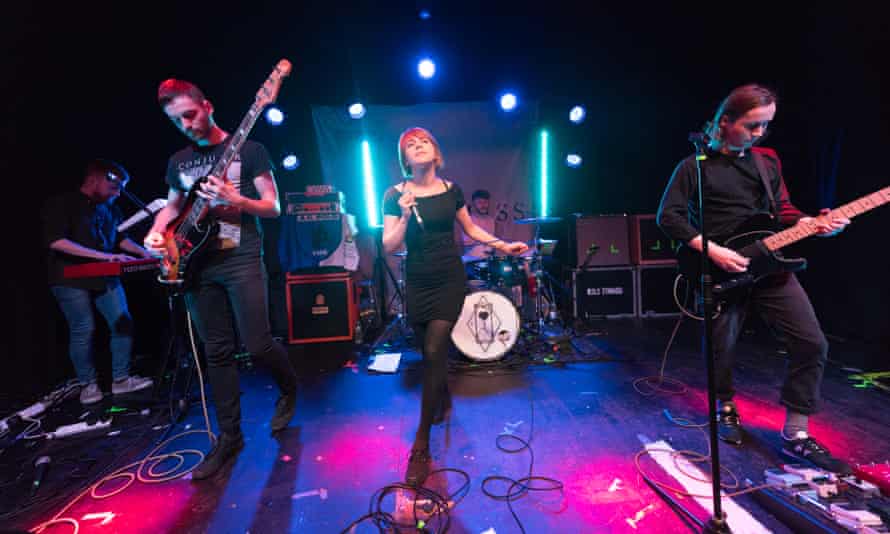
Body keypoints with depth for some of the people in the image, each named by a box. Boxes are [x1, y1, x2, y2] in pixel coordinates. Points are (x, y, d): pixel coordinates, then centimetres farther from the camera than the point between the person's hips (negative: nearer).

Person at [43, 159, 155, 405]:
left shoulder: (110, 209, 8)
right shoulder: (61, 204, -9)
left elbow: (120, 237, 21)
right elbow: (56, 241, -22)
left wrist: (143, 252, 5)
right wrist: (104, 256, -28)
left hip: (105, 277, 6)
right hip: (71, 279, -5)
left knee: (123, 324, 0)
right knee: (83, 330, -4)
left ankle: (121, 379, 11)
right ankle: (88, 384, 13)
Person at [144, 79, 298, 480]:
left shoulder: (249, 150, 0)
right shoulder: (177, 161, 16)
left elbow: (273, 207, -3)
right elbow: (172, 207, 24)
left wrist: (234, 200, -21)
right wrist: (156, 233, 3)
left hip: (242, 260, -5)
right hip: (196, 265, 5)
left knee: (256, 344, -8)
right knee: (218, 353, 8)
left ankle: (289, 390, 24)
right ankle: (229, 436, 19)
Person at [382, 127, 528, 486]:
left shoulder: (451, 190, 2)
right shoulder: (395, 195, -3)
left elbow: (471, 230, 14)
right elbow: (389, 247, -7)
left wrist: (503, 246, 6)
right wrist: (405, 216, -21)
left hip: (449, 280, -1)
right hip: (417, 283, 1)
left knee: (434, 351, -11)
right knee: (430, 352, 14)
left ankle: (421, 447, 0)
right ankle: (444, 400, 48)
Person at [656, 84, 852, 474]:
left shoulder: (768, 161, 14)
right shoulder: (695, 166, -3)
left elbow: (782, 210, 18)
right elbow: (668, 216, -11)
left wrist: (813, 224, -3)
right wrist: (712, 251, -18)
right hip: (719, 269, -5)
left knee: (812, 343, -2)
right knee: (721, 347, 6)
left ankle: (796, 435, 12)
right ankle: (726, 407, 34)